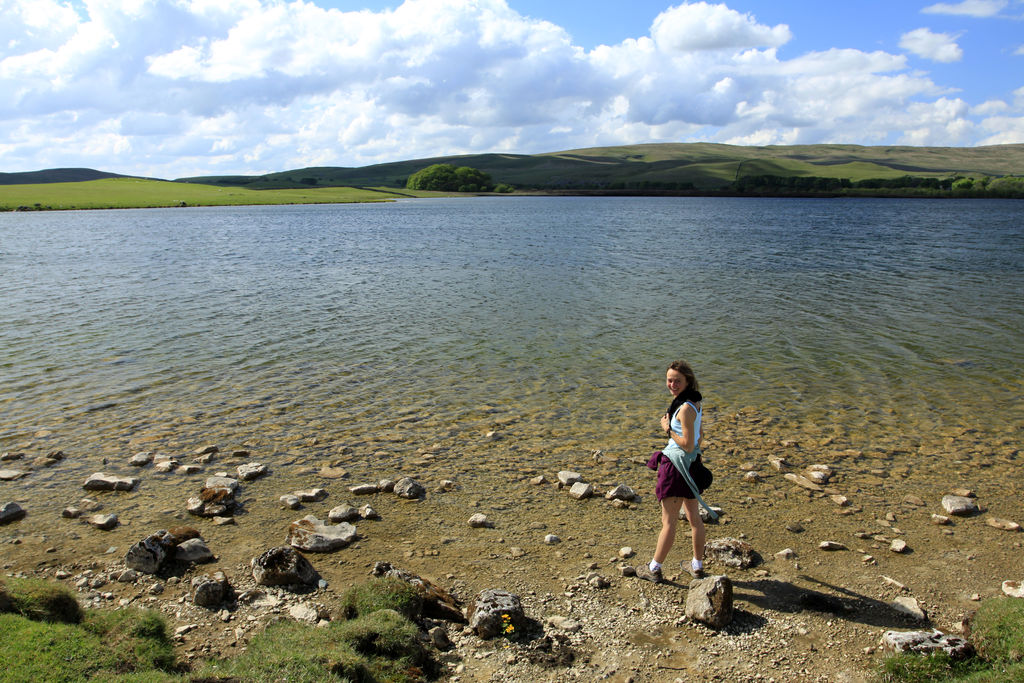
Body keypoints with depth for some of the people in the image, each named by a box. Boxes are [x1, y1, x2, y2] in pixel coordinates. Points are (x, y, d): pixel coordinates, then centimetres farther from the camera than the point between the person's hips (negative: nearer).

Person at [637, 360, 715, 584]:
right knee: (694, 517, 19)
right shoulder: (695, 402, 6)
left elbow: (688, 445, -24)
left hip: (677, 466, -10)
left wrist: (668, 429, -13)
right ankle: (697, 565, 33)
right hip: (692, 464, 10)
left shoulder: (685, 408, -23)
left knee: (669, 522, 2)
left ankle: (654, 569, 15)